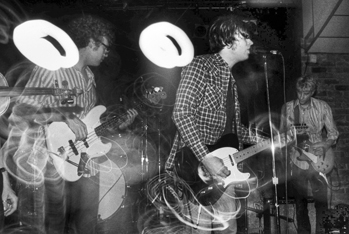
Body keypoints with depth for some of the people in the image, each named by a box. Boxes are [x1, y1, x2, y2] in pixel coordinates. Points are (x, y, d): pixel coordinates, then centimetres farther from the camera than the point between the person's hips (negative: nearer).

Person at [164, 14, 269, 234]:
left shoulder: (230, 79, 16)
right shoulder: (201, 65, -10)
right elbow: (181, 113, -21)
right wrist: (206, 158, -25)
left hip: (222, 166, 9)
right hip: (195, 163, -8)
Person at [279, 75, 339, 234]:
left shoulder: (323, 107, -2)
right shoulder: (287, 108, -1)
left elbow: (333, 133, 4)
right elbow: (282, 134, 5)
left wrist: (325, 146, -14)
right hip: (296, 161, 1)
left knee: (322, 200, 3)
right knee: (300, 201, 11)